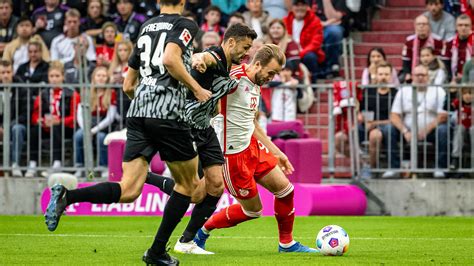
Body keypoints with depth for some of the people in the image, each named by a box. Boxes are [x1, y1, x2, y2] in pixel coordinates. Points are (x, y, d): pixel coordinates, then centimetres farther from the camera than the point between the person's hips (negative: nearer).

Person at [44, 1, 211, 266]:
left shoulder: (146, 28, 23)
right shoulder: (186, 25, 3)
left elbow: (128, 86, 27)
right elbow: (170, 59, -17)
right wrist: (197, 89, -8)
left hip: (138, 114, 6)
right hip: (168, 114, -6)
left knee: (128, 190, -3)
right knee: (187, 184, 14)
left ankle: (66, 196, -25)